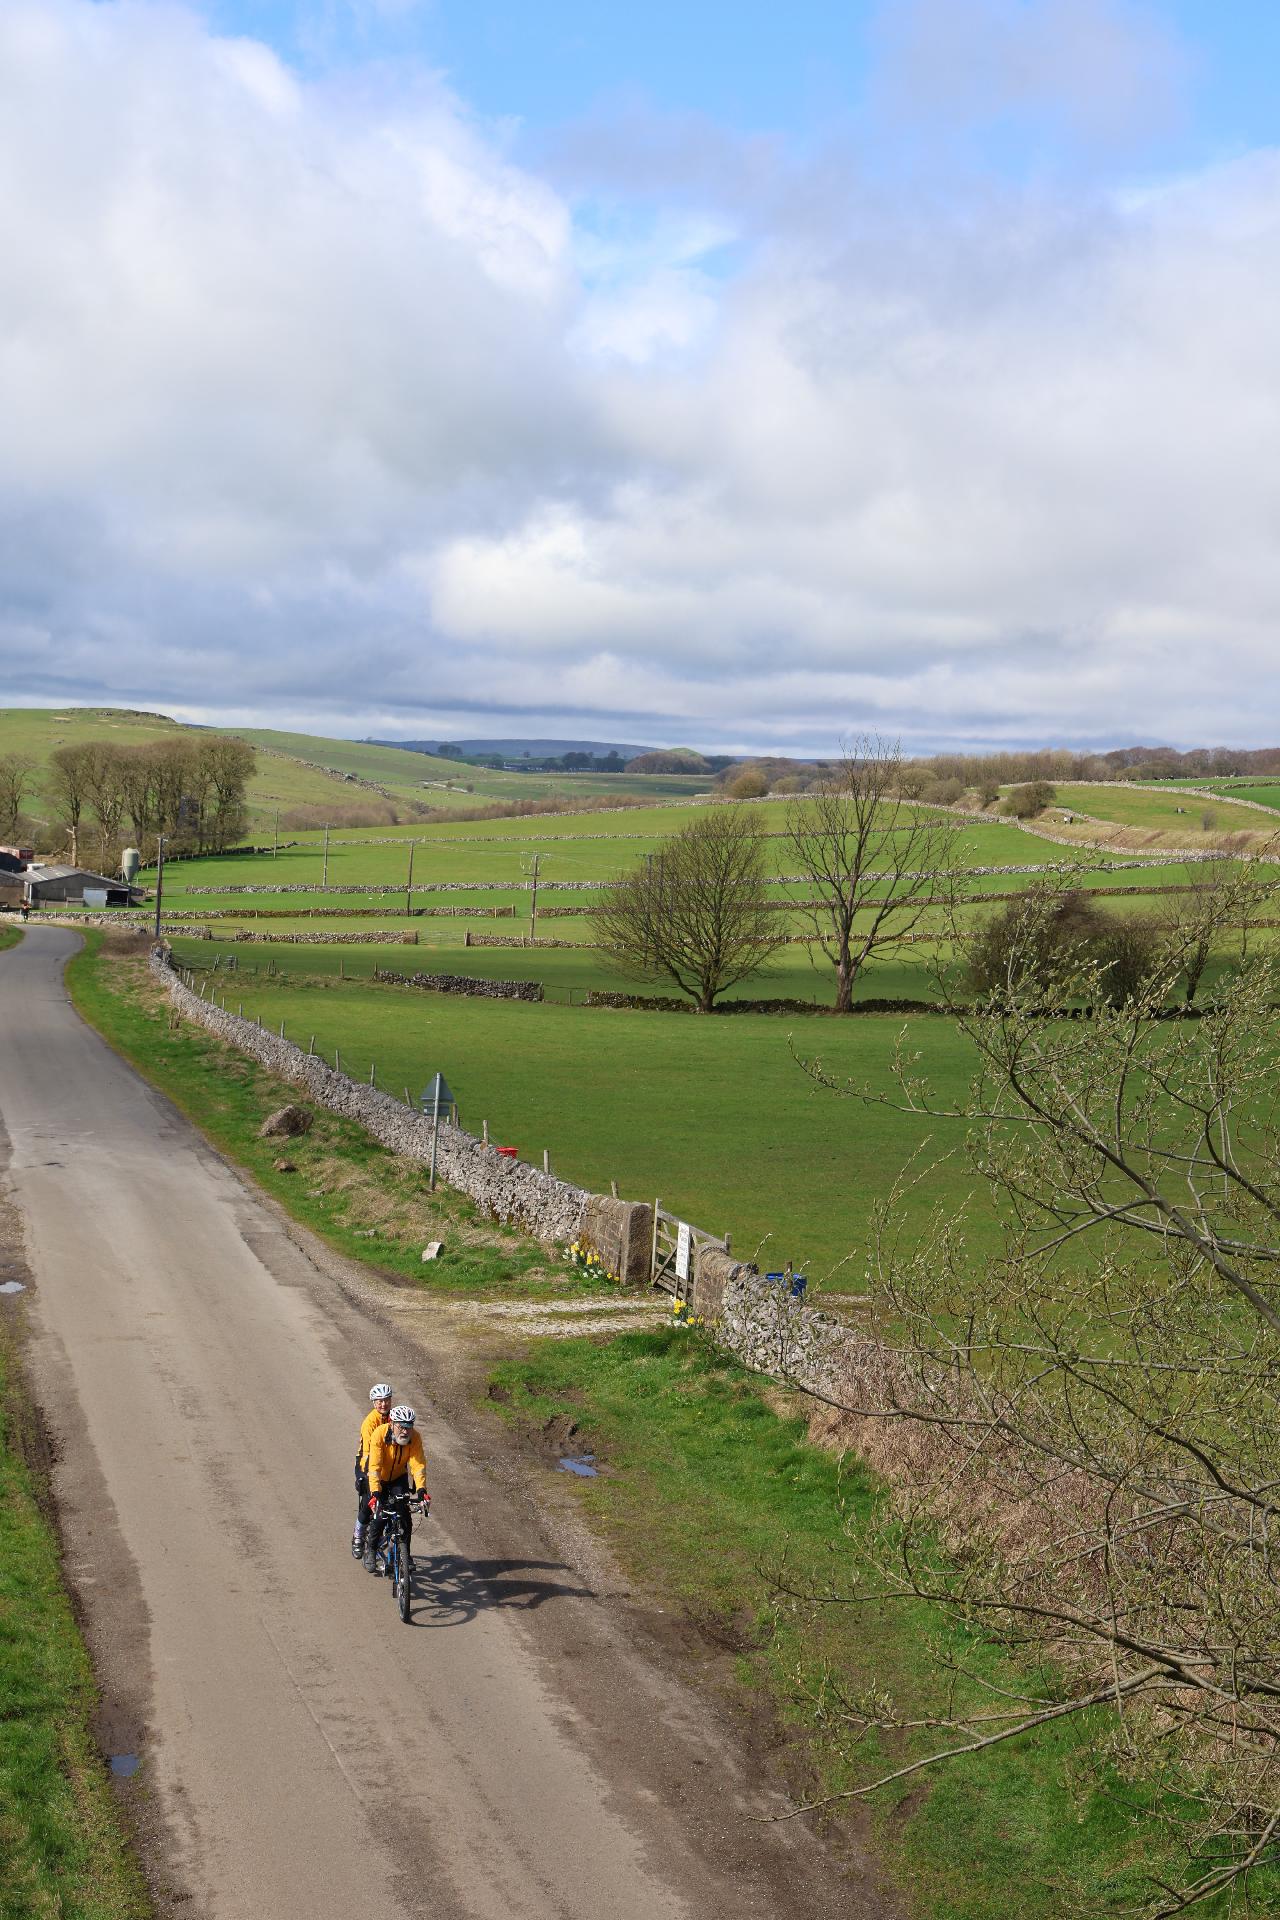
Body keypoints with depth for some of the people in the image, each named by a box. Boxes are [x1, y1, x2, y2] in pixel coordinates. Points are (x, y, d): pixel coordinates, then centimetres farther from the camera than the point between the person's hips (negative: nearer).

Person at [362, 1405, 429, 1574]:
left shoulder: (414, 1438, -24)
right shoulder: (380, 1435, -32)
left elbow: (418, 1465, -30)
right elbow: (374, 1467, -37)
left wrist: (421, 1491, -44)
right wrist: (375, 1494, -47)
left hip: (399, 1477, 2)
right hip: (379, 1478, -2)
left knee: (405, 1517, -13)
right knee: (379, 1516, -17)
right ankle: (370, 1550, 8)